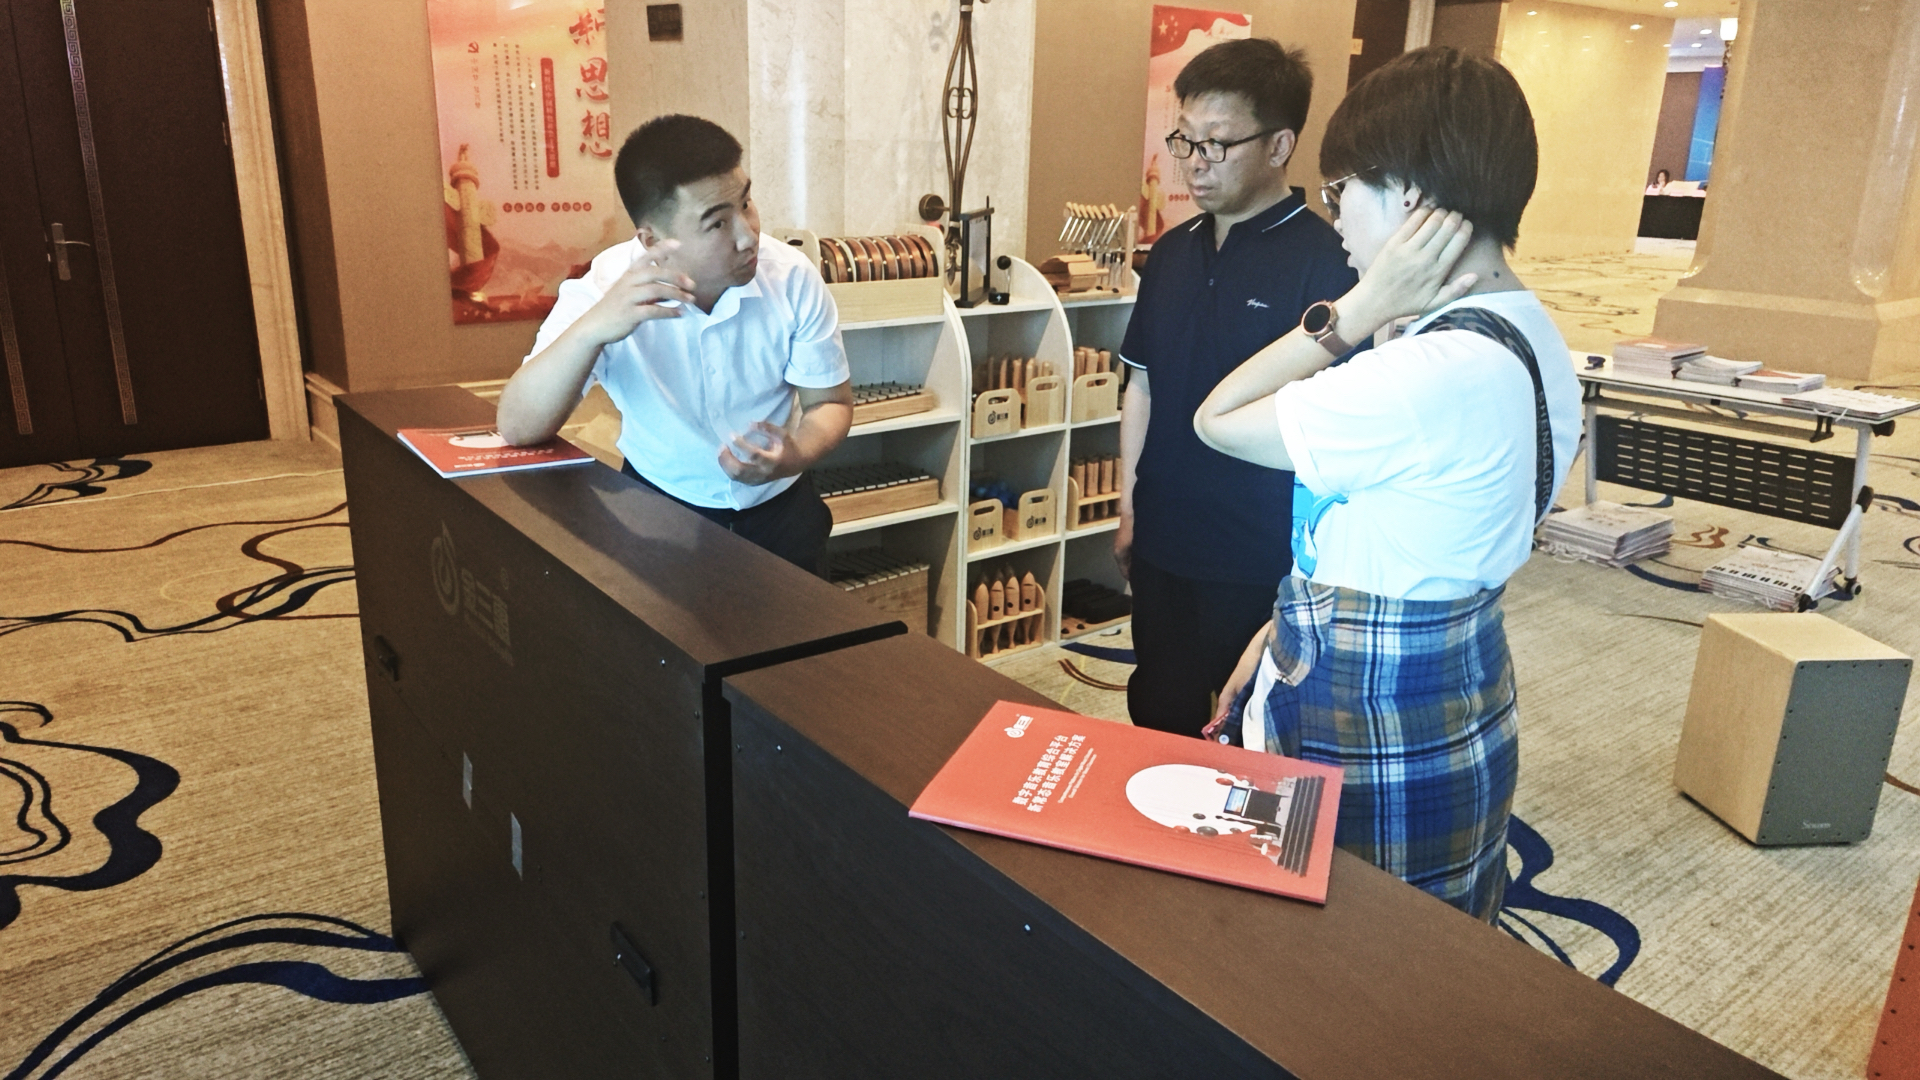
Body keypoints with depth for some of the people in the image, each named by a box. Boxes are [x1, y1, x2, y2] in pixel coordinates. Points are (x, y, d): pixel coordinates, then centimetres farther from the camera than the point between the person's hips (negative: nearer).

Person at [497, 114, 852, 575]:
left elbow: (830, 402, -3)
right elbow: (517, 429, -26)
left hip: (777, 505, 1)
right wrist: (591, 329, -42)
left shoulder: (793, 279, -15)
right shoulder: (604, 288, -18)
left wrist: (797, 454, -26)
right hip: (657, 503, 0)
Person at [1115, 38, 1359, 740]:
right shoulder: (1174, 252, 6)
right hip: (1161, 543, 6)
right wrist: (1128, 509, 14)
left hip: (1261, 560, -6)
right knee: (1158, 722, 20)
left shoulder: (1325, 261, -16)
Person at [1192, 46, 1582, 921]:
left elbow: (1217, 420, -18)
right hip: (1450, 691, 10)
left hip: (1375, 725, -10)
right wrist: (1288, 629, 9)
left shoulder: (1441, 373, -29)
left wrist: (1361, 307, -17)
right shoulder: (1523, 334, 4)